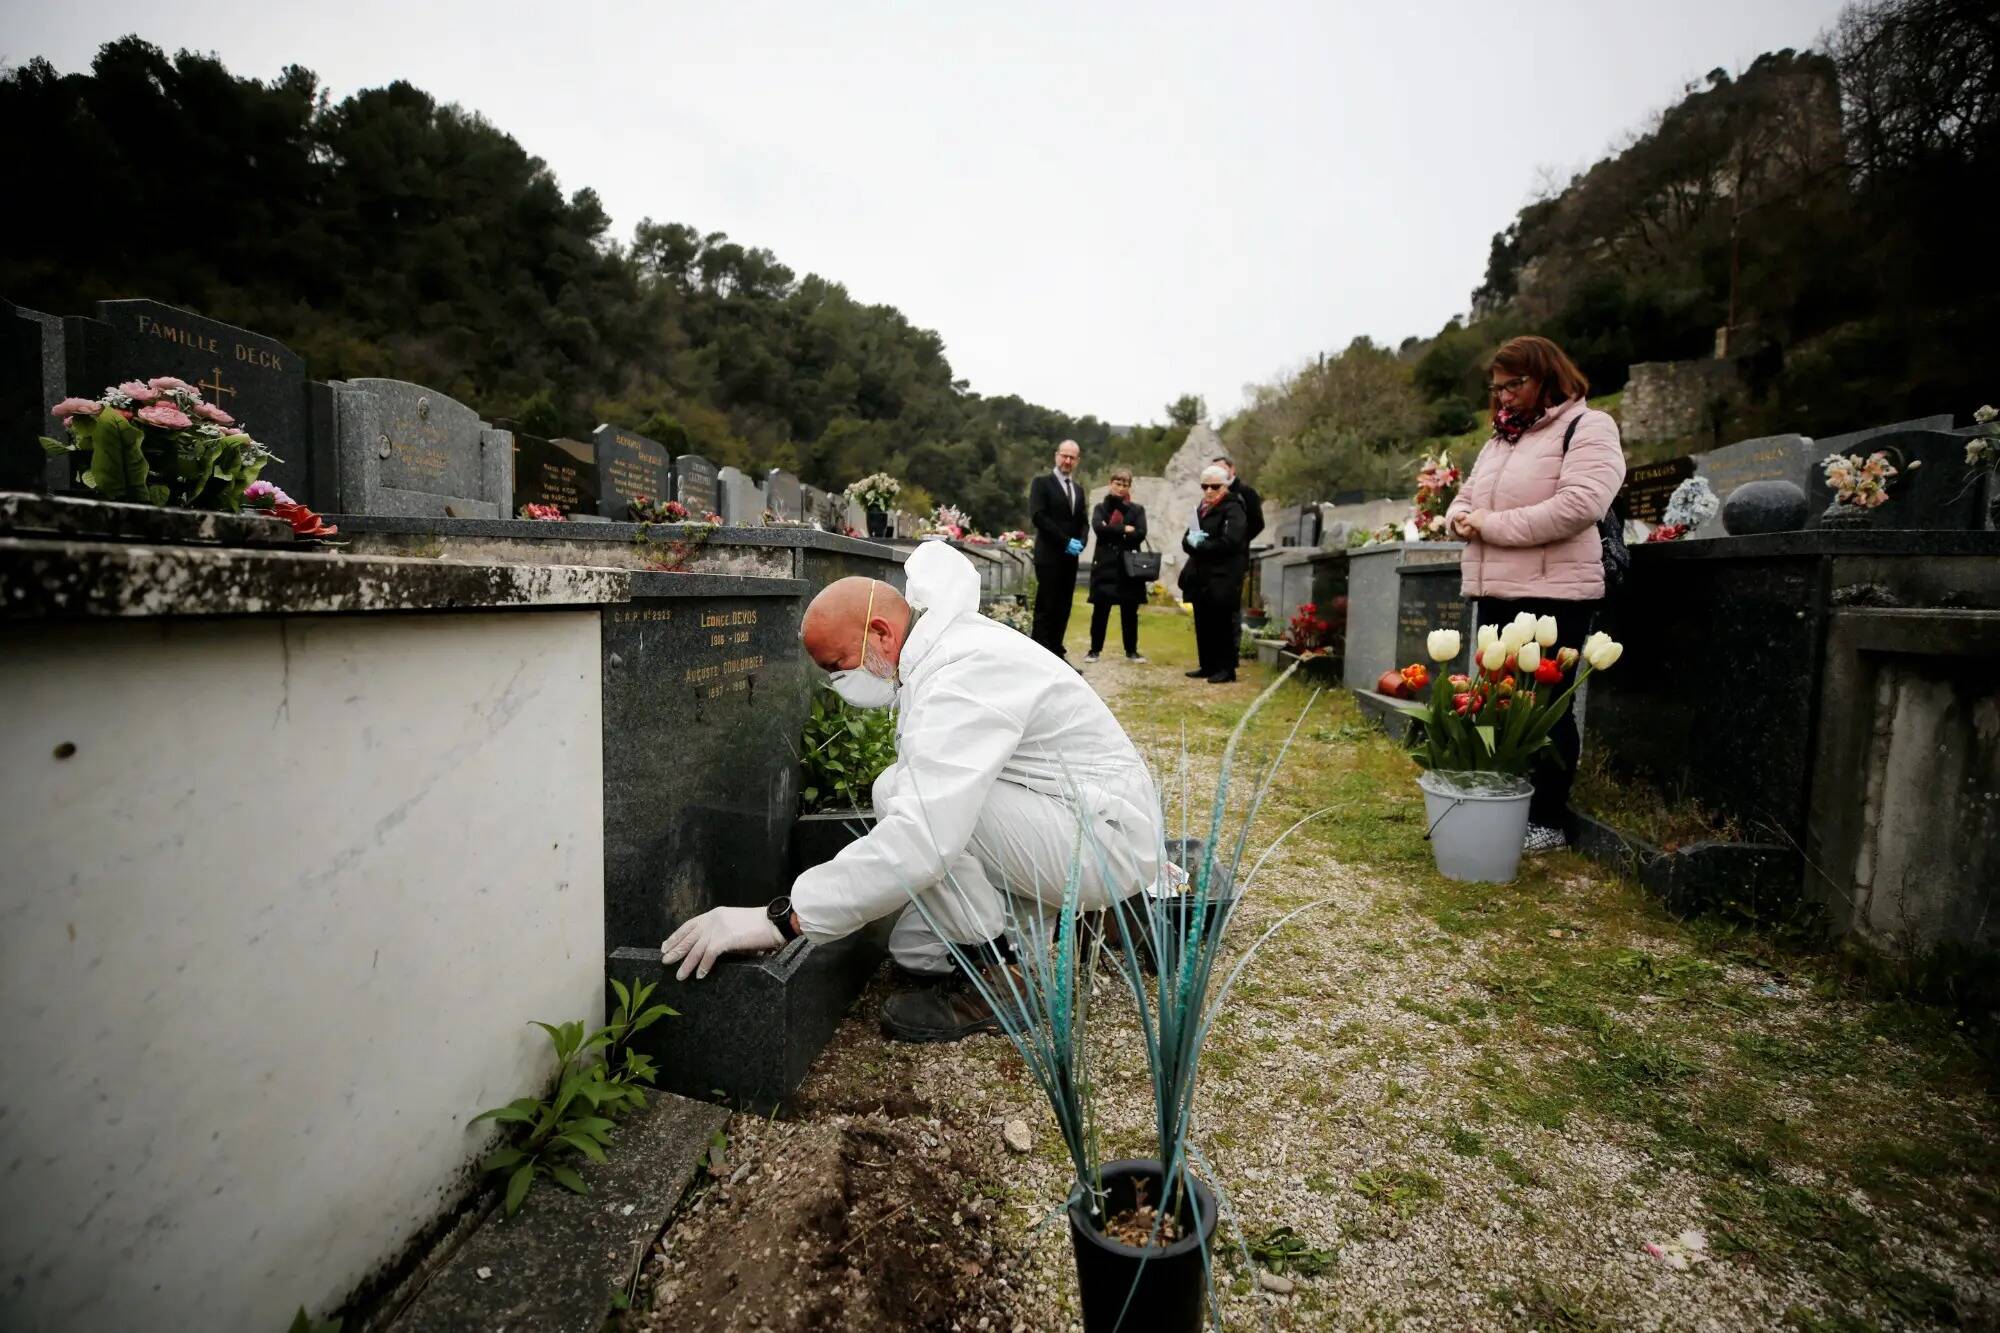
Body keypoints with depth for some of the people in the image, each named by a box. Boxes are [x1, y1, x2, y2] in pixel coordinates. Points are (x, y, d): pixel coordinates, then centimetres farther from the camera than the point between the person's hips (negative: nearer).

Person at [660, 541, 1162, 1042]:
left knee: (903, 792, -24)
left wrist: (779, 918, -36)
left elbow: (923, 838, -38)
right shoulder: (941, 652, 6)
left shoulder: (962, 676, -26)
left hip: (1109, 837, -9)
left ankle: (993, 980, -11)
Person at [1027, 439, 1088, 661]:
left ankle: (1056, 653, 10)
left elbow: (1082, 522, 20)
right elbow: (1038, 516, -11)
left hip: (1070, 558, 6)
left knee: (1063, 609, 6)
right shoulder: (1042, 483, 0)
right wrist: (1065, 541, -15)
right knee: (1046, 608, -7)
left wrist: (1079, 542, -2)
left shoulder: (1078, 489, 20)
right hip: (1049, 556, -6)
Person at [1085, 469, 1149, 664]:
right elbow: (1098, 527, -10)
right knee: (1100, 609, -1)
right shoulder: (1101, 507, 10)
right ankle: (1095, 650, 8)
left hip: (1129, 565, 1)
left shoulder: (1137, 509, 10)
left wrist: (1112, 531, -8)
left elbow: (1140, 534, -6)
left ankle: (1131, 651, 15)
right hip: (1105, 564, -1)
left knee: (1130, 611, 5)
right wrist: (1124, 529, -11)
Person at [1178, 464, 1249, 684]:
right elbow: (1186, 542, 15)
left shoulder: (1233, 510, -6)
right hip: (1201, 579, 8)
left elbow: (1229, 543, -19)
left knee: (1222, 626, -4)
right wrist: (1191, 540, -9)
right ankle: (1208, 666, 20)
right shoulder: (1202, 510, 19)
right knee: (1203, 626, 11)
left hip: (1222, 581, -8)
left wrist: (1200, 544, -11)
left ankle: (1226, 669, 3)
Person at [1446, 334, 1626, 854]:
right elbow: (1466, 497, 23)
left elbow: (1577, 506, -21)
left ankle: (1547, 822, 10)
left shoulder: (1587, 428, -6)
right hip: (1493, 592, 8)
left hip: (1551, 594, -8)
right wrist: (1460, 516, -2)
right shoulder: (1500, 438, 18)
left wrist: (1490, 525, -17)